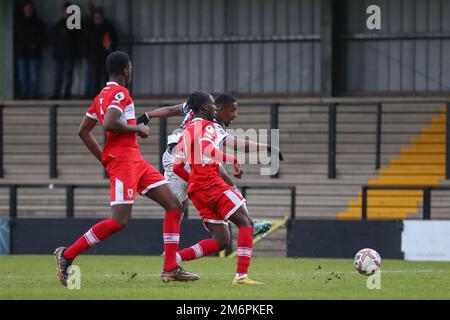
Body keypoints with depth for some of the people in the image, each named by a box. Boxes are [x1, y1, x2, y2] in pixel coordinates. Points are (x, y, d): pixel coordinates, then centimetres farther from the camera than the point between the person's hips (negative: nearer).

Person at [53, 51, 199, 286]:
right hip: (123, 159, -10)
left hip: (135, 161, 10)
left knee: (174, 206, 5)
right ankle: (66, 255, -4)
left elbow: (83, 131, 20)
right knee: (119, 220, -15)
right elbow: (109, 124, -27)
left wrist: (105, 159, 20)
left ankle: (170, 269, 3)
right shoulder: (120, 93, -10)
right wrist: (138, 129, -12)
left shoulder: (102, 96, 17)